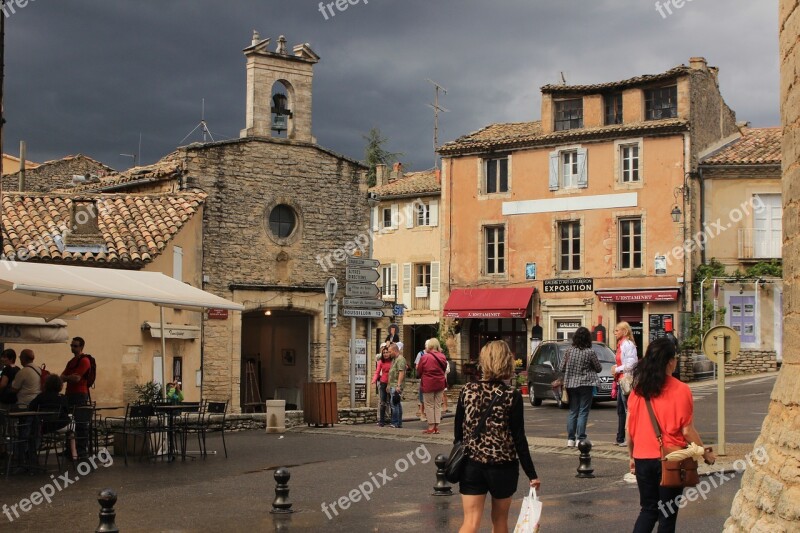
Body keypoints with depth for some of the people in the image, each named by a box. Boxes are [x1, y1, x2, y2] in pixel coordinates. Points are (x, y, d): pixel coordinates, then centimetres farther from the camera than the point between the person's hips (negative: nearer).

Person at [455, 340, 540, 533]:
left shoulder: (467, 391, -3)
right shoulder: (512, 397, -11)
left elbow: (458, 432, 3)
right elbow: (519, 439, -10)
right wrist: (531, 474, -3)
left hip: (471, 465, 2)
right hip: (503, 466, -1)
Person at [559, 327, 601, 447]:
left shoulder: (569, 351, -1)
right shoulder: (590, 352, -11)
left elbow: (562, 368, 4)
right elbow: (599, 368, 0)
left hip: (571, 384, 4)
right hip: (585, 384, -4)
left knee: (572, 411, 11)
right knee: (583, 412, 0)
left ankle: (570, 439, 11)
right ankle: (580, 438, -4)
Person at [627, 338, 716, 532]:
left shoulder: (638, 389, -1)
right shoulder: (681, 390, -12)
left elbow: (629, 429, 3)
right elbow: (687, 431, -10)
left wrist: (632, 455, 16)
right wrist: (706, 453, 4)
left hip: (642, 459, 3)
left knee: (648, 509, 17)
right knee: (668, 514, 9)